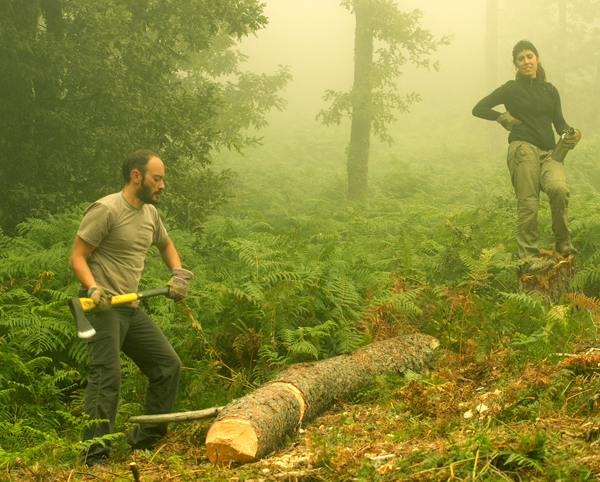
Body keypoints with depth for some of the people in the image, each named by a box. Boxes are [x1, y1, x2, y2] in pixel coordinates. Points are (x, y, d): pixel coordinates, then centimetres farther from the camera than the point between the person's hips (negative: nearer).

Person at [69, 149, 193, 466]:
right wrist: (93, 288, -29)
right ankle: (94, 454, -15)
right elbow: (76, 257, -13)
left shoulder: (150, 213, 14)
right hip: (101, 307, -9)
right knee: (107, 374, -18)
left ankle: (145, 439, 18)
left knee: (168, 365, 8)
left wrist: (178, 273, 16)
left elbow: (165, 244, 33)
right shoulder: (105, 210, -12)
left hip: (131, 308, 9)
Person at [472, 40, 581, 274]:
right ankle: (529, 257, -8)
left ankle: (562, 241, -9)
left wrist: (570, 134, 0)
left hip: (549, 152, 3)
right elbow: (478, 109, 13)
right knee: (528, 204, -11)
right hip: (523, 149, -3)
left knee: (559, 188, -25)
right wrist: (503, 117, 0)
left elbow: (559, 121, 21)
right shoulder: (512, 89, 10)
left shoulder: (550, 90, 22)